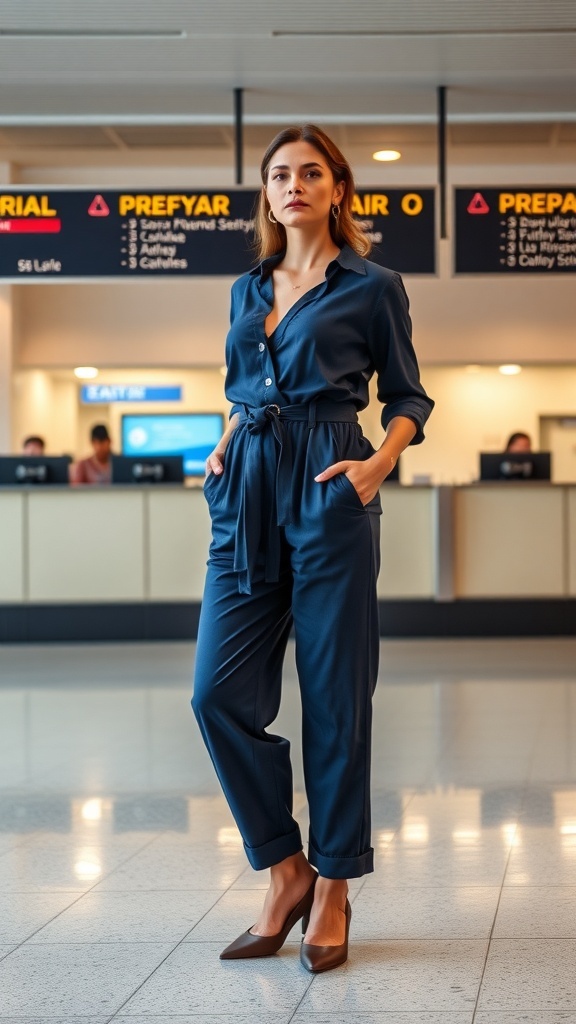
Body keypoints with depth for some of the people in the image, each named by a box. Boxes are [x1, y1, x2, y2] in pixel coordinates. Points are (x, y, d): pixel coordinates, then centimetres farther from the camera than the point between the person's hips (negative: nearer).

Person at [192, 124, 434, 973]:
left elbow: (409, 398, 6)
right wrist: (220, 452, 8)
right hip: (249, 491, 5)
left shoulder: (372, 287, 4)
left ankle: (332, 891, 11)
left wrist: (378, 466, -11)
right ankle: (285, 871, 12)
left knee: (334, 695, -1)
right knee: (220, 691, -4)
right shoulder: (247, 289, 18)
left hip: (328, 489, -5)